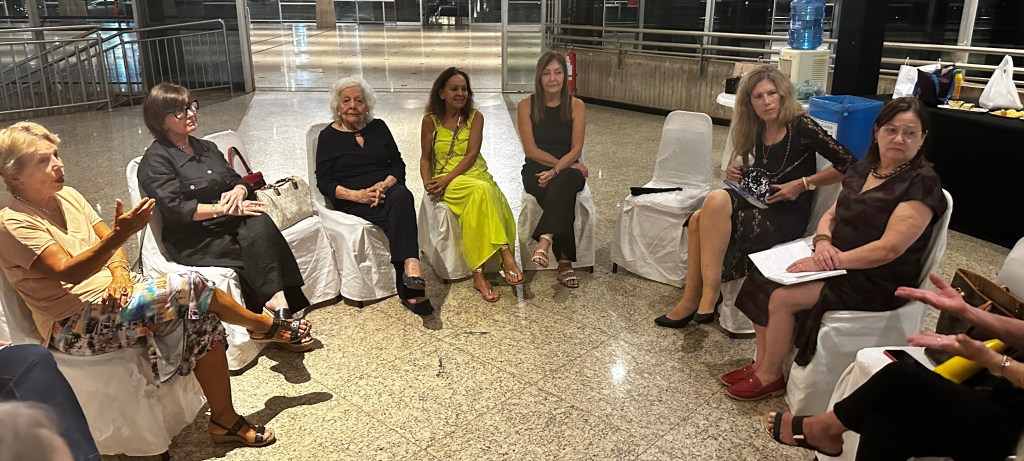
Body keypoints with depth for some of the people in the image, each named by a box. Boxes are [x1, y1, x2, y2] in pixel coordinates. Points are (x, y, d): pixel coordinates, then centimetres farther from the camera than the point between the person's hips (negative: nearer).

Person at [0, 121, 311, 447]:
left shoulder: (66, 196, 9)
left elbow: (105, 238, 14)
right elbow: (69, 272, -25)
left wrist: (118, 270, -9)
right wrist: (121, 234, -41)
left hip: (109, 291, 7)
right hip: (73, 325, -7)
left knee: (202, 317, -16)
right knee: (187, 288, -23)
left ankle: (224, 420, -6)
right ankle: (266, 326, 2)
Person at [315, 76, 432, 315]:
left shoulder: (378, 127, 15)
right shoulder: (328, 136, 7)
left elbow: (398, 164, 12)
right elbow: (324, 182, 1)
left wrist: (385, 184, -10)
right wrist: (355, 195, -15)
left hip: (386, 191, 2)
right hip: (352, 201, -2)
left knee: (402, 195, -36)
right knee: (398, 217, -33)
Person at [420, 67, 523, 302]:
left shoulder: (475, 117, 7)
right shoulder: (431, 120, 6)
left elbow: (471, 155, -4)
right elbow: (425, 158, 11)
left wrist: (446, 179, -17)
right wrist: (427, 183, -9)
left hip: (475, 174, 2)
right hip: (445, 181, -2)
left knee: (483, 194, -36)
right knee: (481, 189, -36)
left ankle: (479, 273, -37)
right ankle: (505, 253, -38)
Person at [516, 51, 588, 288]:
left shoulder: (576, 106, 3)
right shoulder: (526, 105, 1)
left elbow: (576, 149, -4)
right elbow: (531, 150, -5)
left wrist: (557, 170, -22)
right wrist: (567, 164, -11)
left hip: (568, 169, 1)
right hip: (536, 170, 0)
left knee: (564, 181, -38)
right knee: (563, 196, -34)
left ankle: (545, 239, -41)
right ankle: (565, 262, -30)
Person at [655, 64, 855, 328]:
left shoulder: (801, 126, -9)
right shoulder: (757, 131, 11)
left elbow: (848, 164, -11)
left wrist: (802, 184, -15)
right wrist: (738, 173, 6)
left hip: (788, 215, -6)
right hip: (758, 205, 6)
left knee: (717, 201, -30)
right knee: (698, 220, -21)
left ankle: (710, 293, -26)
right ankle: (692, 300, -15)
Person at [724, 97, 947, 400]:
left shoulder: (922, 183, -14)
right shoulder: (863, 170, 10)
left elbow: (890, 248, -23)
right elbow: (830, 215, 12)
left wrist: (834, 261, -25)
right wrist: (823, 241, -11)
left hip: (878, 283, -8)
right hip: (839, 264, 8)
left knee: (782, 297, -21)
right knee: (762, 278, -7)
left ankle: (770, 376, 1)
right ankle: (761, 363, 3)